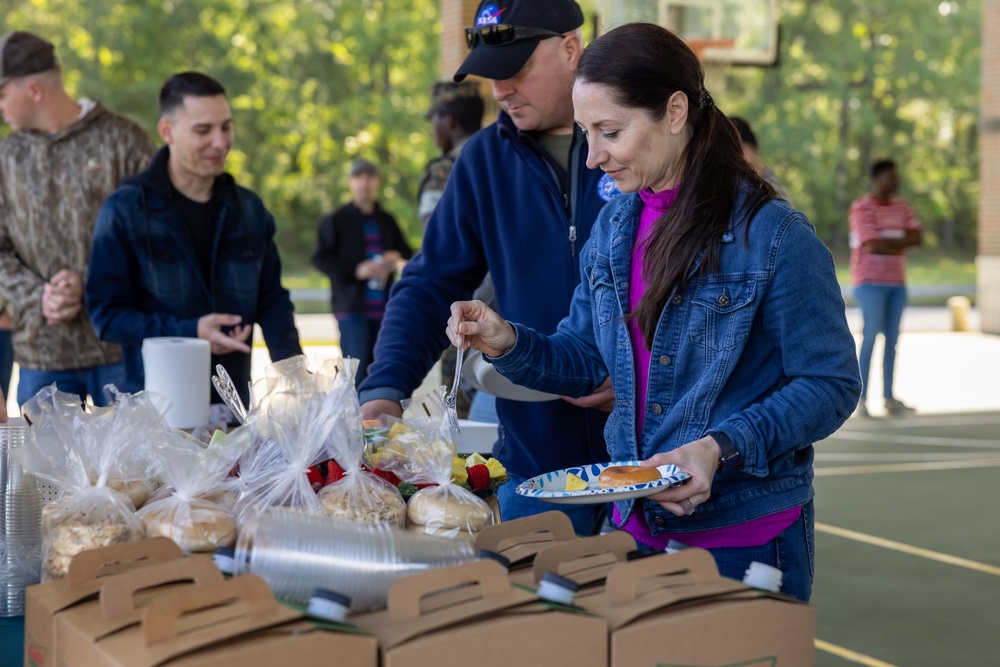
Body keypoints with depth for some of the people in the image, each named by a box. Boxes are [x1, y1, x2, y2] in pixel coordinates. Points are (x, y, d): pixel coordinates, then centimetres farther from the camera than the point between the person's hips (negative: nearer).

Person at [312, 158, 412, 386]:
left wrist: (399, 260, -1)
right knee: (357, 371, -9)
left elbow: (406, 252, 24)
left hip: (385, 308, 4)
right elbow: (320, 258, -2)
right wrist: (356, 270, -15)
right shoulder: (335, 220, 3)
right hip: (352, 307, -4)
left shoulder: (387, 221, 15)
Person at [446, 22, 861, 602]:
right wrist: (507, 342, -7)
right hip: (635, 526, 6)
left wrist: (721, 447, -25)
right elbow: (585, 360, 12)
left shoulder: (774, 236, -15)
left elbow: (831, 386, -13)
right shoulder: (615, 227, 6)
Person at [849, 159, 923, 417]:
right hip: (871, 281, -7)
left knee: (892, 339, 6)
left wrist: (888, 242, -13)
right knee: (871, 336, -11)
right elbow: (873, 246, -20)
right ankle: (861, 398, -8)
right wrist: (900, 245, -5)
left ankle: (889, 397, 11)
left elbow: (918, 238, 0)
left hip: (896, 282, 7)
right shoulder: (862, 207, -11)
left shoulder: (902, 206, 11)